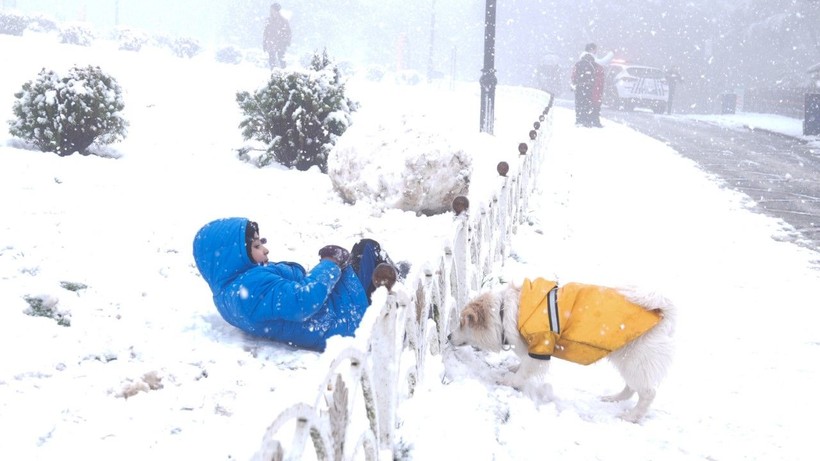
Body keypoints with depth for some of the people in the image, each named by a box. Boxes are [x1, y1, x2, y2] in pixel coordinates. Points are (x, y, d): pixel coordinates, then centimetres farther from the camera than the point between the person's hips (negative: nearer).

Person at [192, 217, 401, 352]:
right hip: (341, 321, -10)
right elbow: (303, 301, -37)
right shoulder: (254, 284, -33)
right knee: (367, 248, 8)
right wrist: (330, 266, -22)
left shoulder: (229, 289, 2)